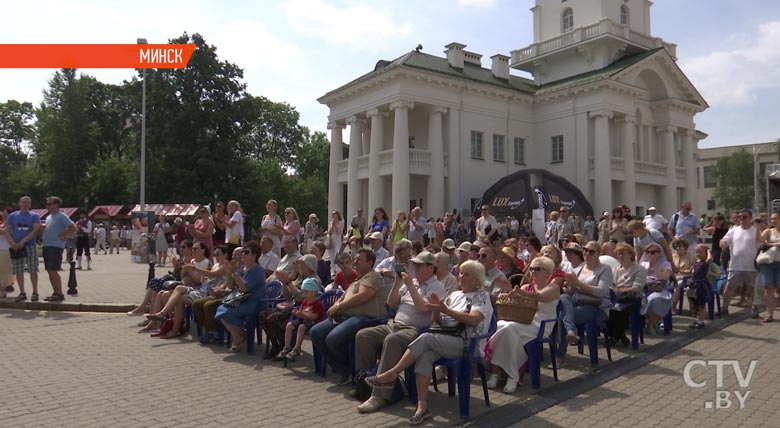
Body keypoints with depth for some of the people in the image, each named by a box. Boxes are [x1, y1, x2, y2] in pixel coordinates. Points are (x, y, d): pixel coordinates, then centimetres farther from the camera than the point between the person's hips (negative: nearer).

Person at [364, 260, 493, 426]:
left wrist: (446, 310, -18)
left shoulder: (482, 296, 3)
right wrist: (436, 310, -4)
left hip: (468, 343, -5)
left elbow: (474, 320, -14)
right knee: (425, 355, -27)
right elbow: (437, 321, 19)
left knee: (426, 338, -27)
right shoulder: (454, 295, 22)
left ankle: (391, 374, -22)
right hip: (447, 340, 6)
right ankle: (422, 406, -29)